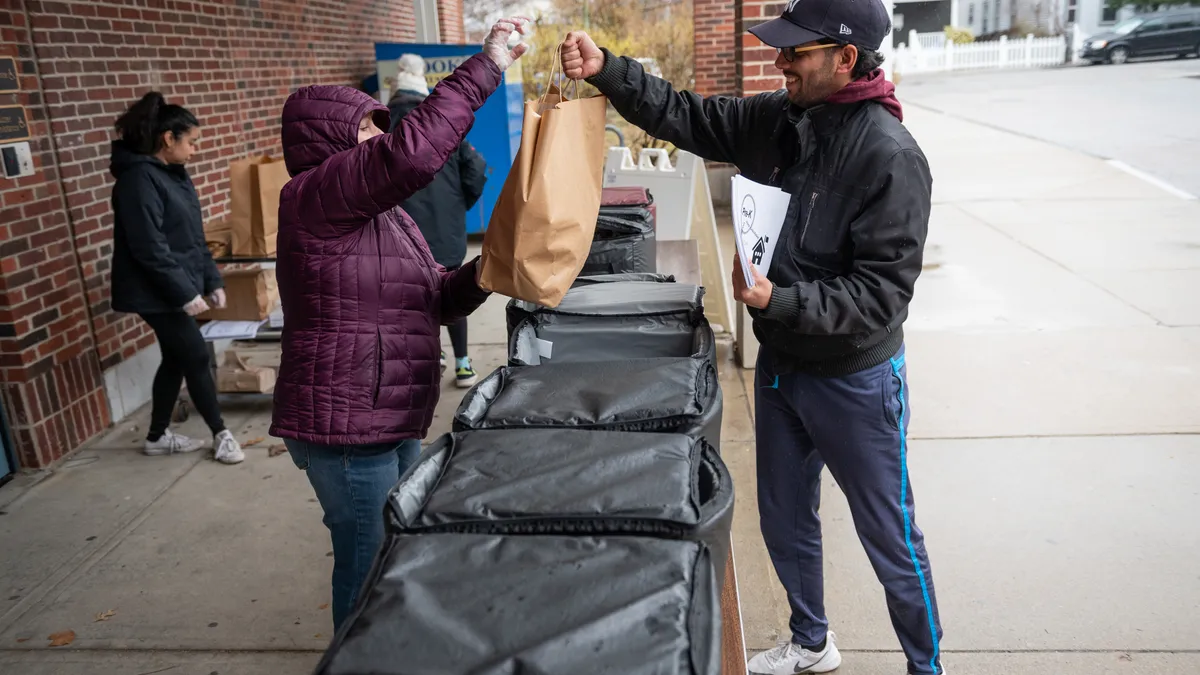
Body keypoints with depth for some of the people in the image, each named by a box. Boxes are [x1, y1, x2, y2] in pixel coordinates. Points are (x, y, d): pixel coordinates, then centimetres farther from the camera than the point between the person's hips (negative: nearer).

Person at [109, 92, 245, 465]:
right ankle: (221, 434, 12)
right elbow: (150, 249, -23)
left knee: (176, 359, 15)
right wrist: (185, 293, -22)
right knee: (197, 358, -2)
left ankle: (157, 437, 28)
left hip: (178, 288, 9)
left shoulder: (175, 173, 10)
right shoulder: (139, 179, -19)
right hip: (157, 293, -9)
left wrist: (212, 280, 11)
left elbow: (194, 236, 15)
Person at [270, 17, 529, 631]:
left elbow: (434, 299, 14)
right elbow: (410, 152, -31)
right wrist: (486, 66, -26)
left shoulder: (385, 212, 15)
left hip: (393, 422, 10)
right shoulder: (312, 198, -15)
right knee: (367, 566, 4)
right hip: (344, 428, -10)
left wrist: (478, 275, -6)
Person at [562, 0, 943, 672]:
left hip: (856, 378, -7)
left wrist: (781, 301, -33)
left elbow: (881, 292, -24)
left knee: (890, 537, 10)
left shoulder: (892, 157, -23)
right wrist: (607, 70, -11)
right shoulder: (778, 118, -2)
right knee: (785, 520, 22)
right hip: (781, 363, 7)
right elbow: (687, 115, 2)